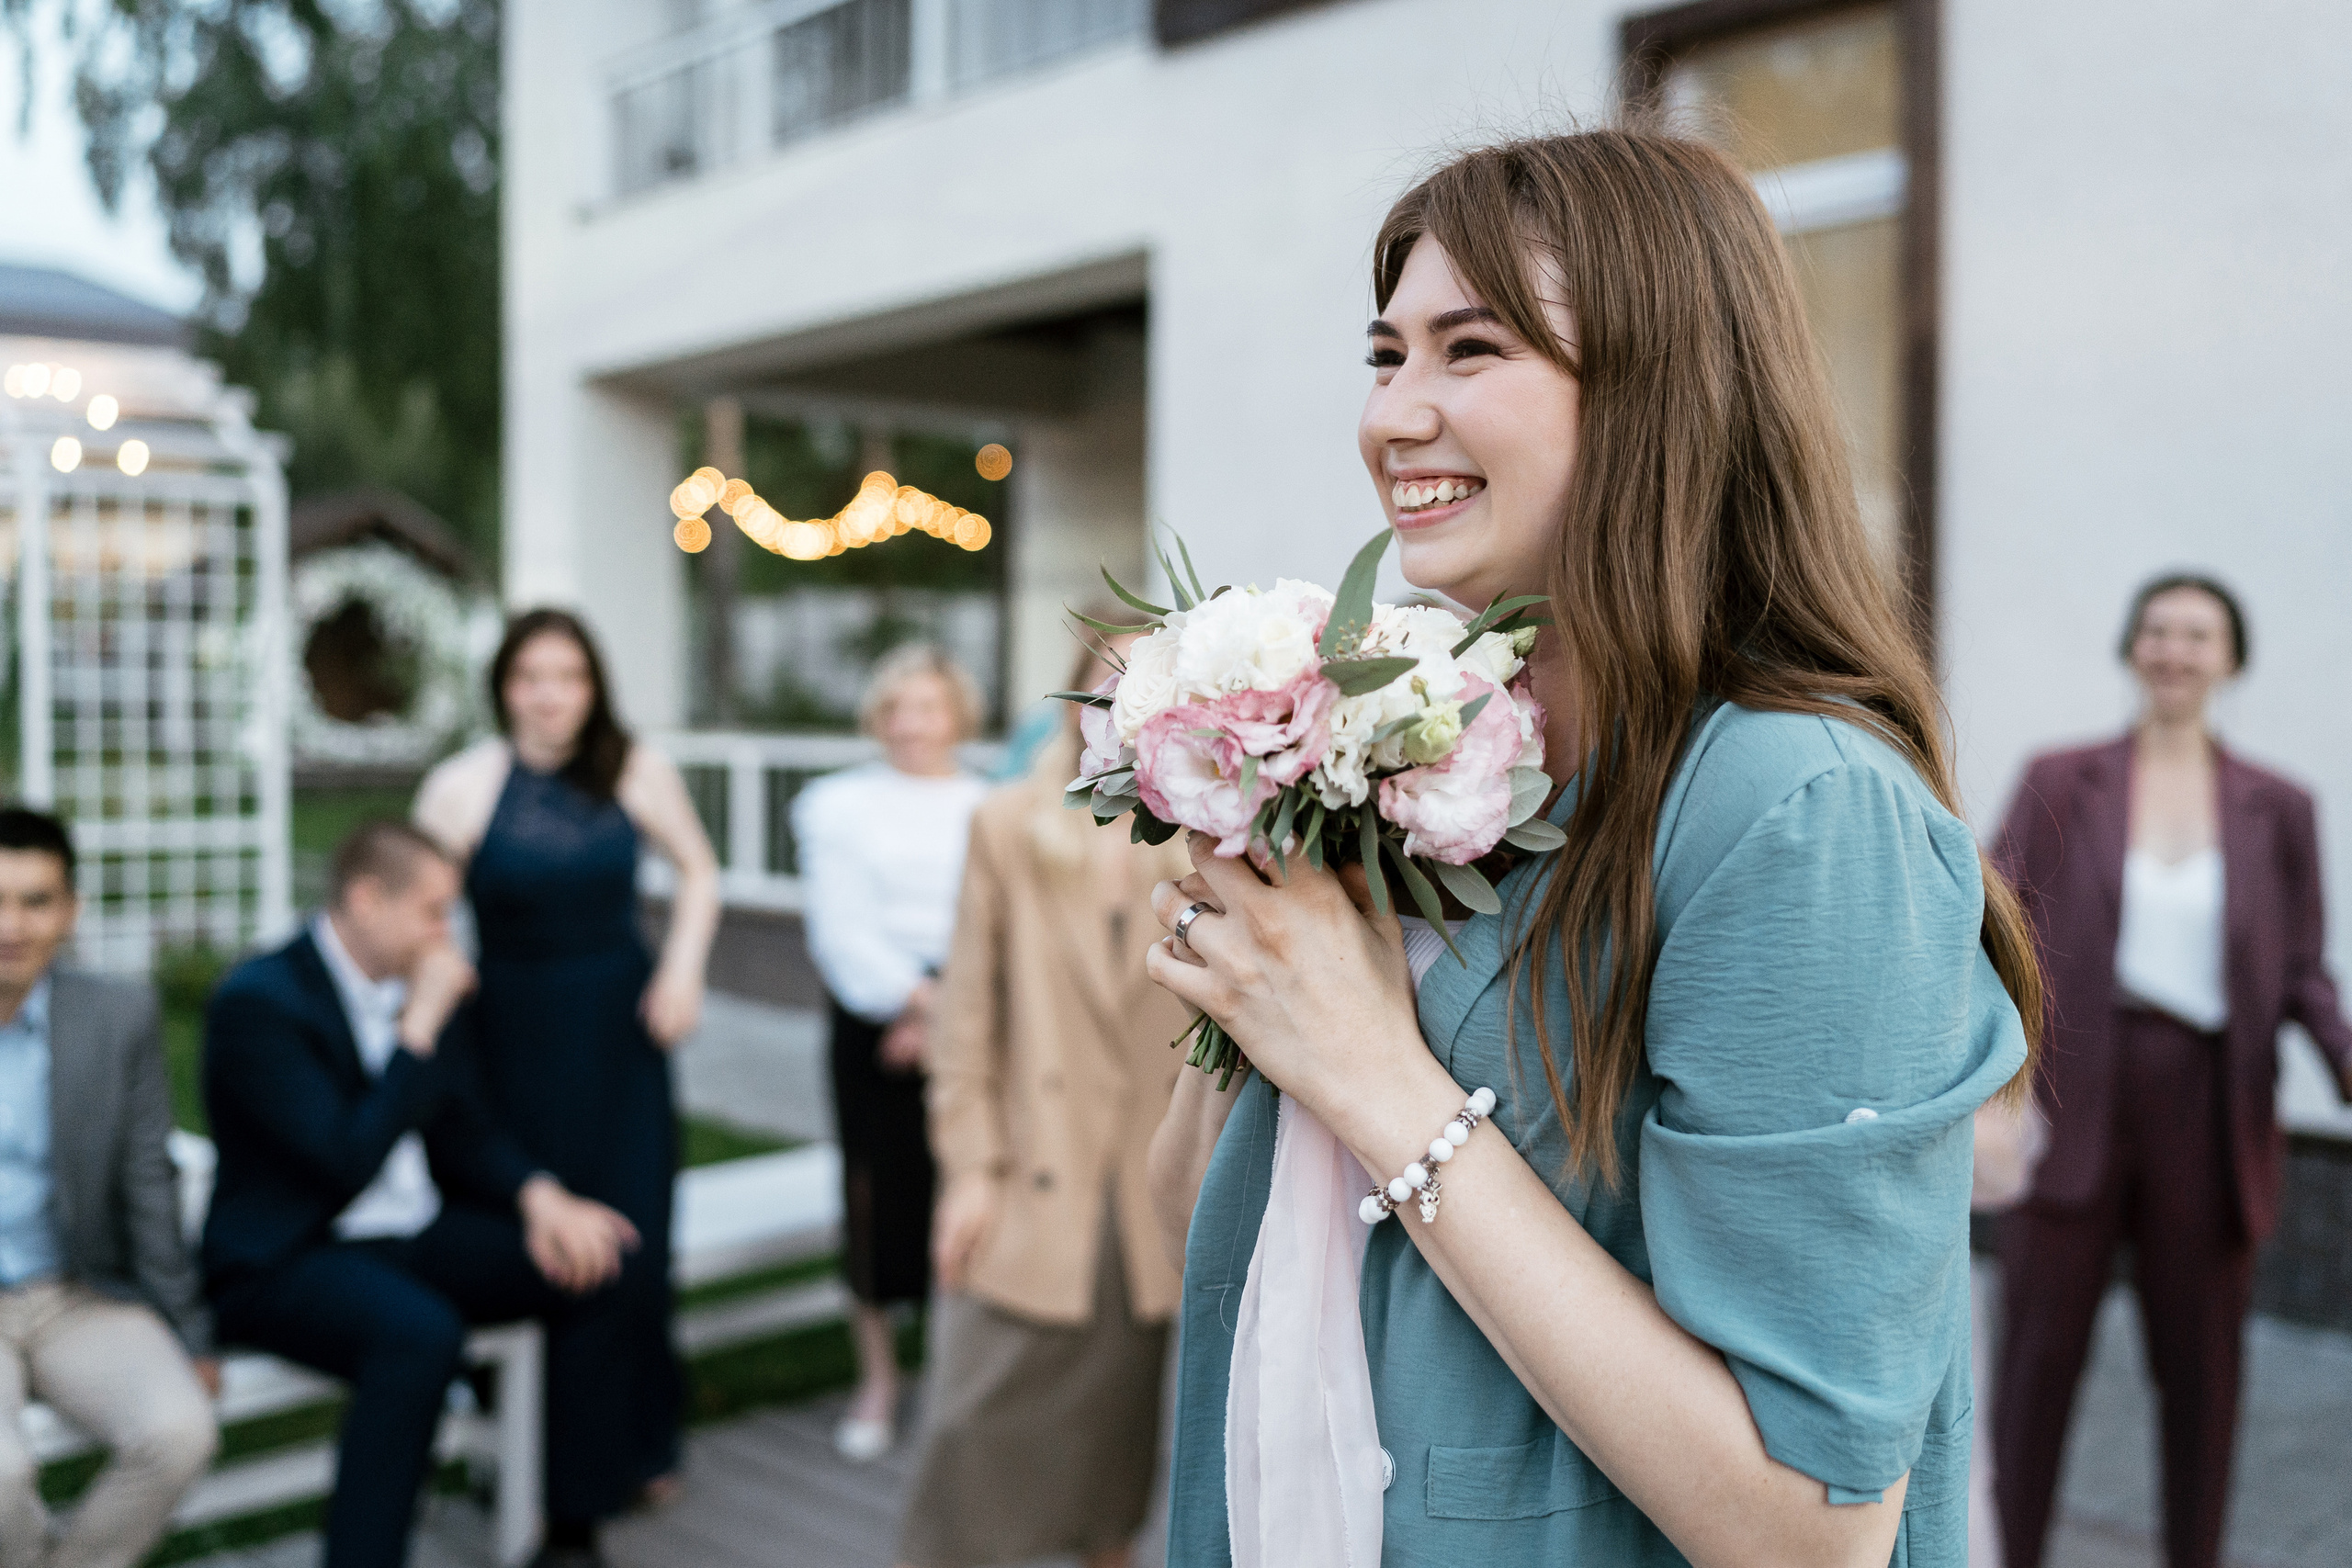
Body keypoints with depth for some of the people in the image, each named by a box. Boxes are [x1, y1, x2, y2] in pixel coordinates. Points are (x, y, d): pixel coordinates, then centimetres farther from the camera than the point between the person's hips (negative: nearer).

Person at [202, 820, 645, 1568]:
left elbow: (463, 1131, 13)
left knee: (592, 1269, -11)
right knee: (422, 1332, -36)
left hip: (417, 1233, 8)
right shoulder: (257, 1001, -16)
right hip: (284, 1259, -7)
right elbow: (349, 1162, -24)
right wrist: (421, 1026, -23)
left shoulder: (425, 987, 6)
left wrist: (539, 1196, -7)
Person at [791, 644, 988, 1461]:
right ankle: (877, 1378, 18)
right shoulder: (840, 804, 10)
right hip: (876, 1016, 0)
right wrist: (916, 996, -11)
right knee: (877, 1190, 1)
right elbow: (840, 926, 0)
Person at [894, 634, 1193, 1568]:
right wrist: (969, 1165, -6)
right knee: (976, 1422, -1)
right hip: (1032, 1185, -2)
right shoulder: (1006, 828, -1)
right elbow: (967, 1009, -2)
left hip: (1151, 1198, 2)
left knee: (1118, 1415, 13)